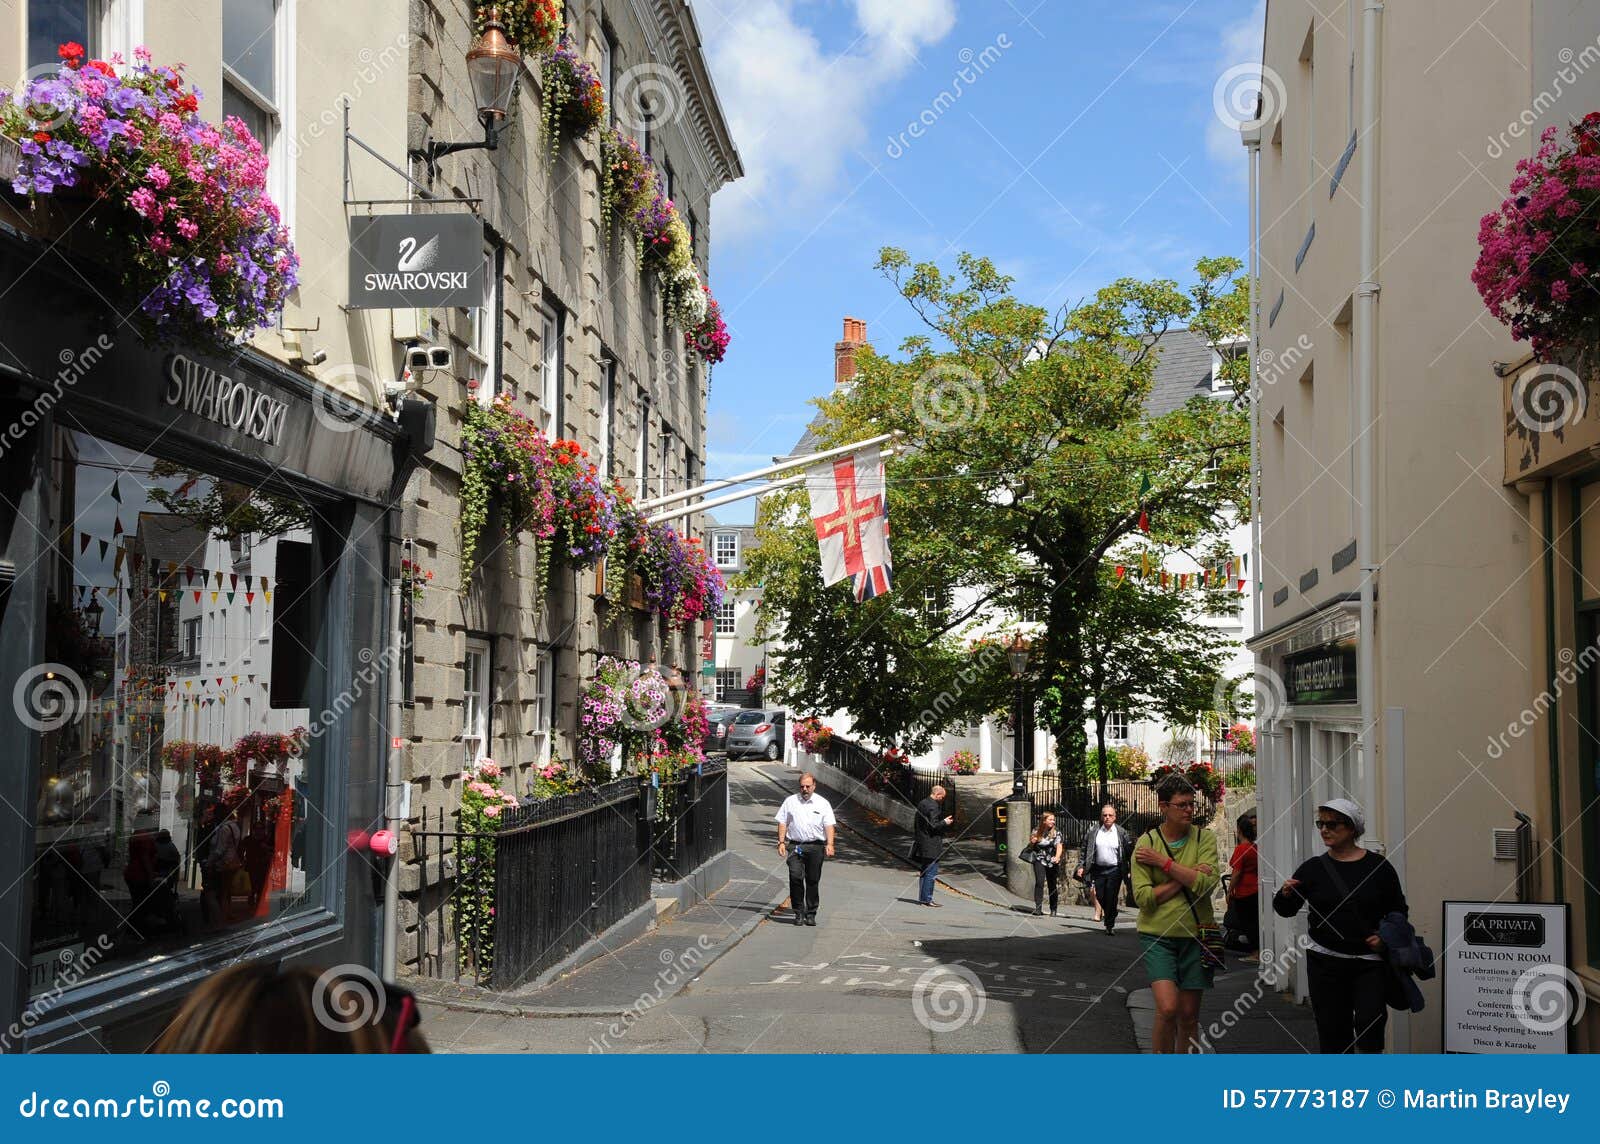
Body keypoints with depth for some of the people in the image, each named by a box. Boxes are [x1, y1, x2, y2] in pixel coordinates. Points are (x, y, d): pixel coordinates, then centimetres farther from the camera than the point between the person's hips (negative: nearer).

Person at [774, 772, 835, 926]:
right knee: (795, 878, -11)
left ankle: (811, 914, 12)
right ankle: (798, 913, -2)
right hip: (794, 846, 0)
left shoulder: (823, 803, 8)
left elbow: (829, 826, 5)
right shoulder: (790, 801, 10)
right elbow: (782, 823, 10)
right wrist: (781, 842, 1)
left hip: (815, 846, 0)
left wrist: (830, 844, -7)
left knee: (813, 881, 3)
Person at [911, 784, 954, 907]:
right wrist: (945, 822, -5)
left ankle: (922, 898, 20)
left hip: (921, 842, 10)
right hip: (931, 845, -10)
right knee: (931, 872, -6)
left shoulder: (922, 804, 13)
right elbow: (933, 826, -22)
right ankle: (927, 899, -6)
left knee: (924, 872, 16)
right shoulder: (933, 807, -17)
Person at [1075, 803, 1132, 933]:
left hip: (1114, 870, -1)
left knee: (1111, 898, -1)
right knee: (1099, 896, 1)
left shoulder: (1121, 833, 3)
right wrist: (1081, 866, -1)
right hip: (1097, 870, 1)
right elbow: (1084, 850, 6)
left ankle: (1110, 925, 9)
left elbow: (1129, 852, 2)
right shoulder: (1092, 832, 4)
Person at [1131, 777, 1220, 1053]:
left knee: (1189, 1015, 9)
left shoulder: (1205, 838, 0)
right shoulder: (1146, 842, -3)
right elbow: (1143, 897, -10)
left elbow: (1206, 884, -16)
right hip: (1158, 936, -2)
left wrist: (1163, 862, -14)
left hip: (1195, 936, 2)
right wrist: (1186, 877, -12)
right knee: (1168, 1008, -17)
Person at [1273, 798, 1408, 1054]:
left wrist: (1385, 936, -7)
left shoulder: (1378, 867, 0)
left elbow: (1399, 910, 10)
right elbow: (1286, 910, 3)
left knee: (1369, 1022, -16)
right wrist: (1285, 894, -19)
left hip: (1369, 962, -2)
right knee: (1332, 1030, 4)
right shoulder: (1313, 868, 3)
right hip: (1325, 962, 2)